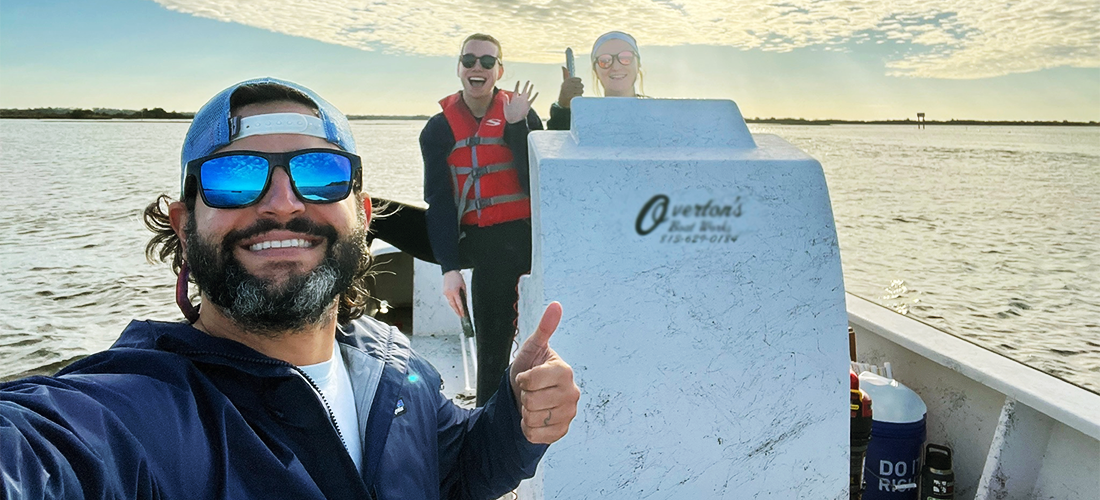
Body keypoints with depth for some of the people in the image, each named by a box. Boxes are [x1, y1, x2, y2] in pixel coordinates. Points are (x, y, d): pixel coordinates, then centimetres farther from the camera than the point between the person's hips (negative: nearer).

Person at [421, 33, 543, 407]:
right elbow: (439, 203, 2)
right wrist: (449, 268, -5)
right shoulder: (439, 128, 6)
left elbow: (537, 184, -6)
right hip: (485, 245, 1)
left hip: (527, 233, 0)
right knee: (492, 345, 4)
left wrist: (516, 127, -14)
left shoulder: (522, 116, 4)